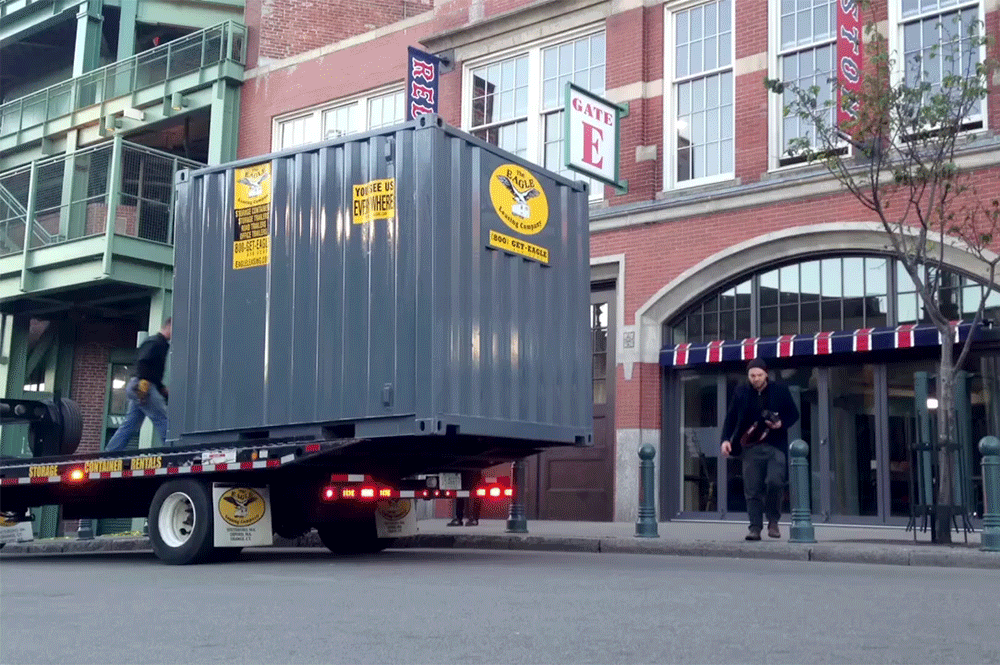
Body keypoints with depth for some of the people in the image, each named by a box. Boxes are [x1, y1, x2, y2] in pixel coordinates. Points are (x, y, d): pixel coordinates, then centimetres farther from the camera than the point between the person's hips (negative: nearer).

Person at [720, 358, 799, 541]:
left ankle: (773, 521, 5)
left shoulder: (780, 391, 5)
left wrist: (781, 423, -8)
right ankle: (755, 527, 6)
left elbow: (794, 415, 12)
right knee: (752, 490, -1)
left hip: (775, 446, -2)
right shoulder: (740, 393, 9)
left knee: (774, 482, -17)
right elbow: (731, 418, 11)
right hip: (751, 447, 2)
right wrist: (726, 439, -1)